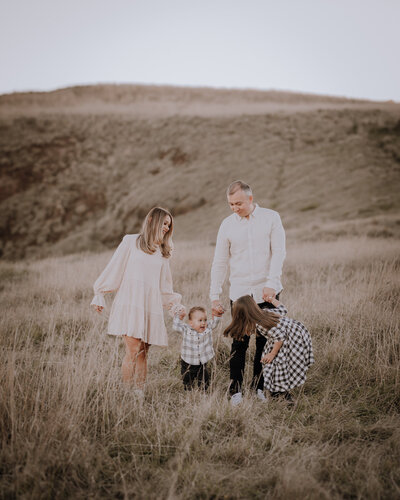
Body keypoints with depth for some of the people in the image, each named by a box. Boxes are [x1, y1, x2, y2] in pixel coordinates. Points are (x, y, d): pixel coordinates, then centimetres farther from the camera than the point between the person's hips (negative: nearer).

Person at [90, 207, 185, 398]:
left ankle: (139, 394, 4)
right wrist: (99, 295, 5)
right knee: (133, 350, -14)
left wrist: (176, 306, 22)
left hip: (151, 306, 4)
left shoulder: (163, 252, 20)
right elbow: (114, 269, 6)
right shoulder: (131, 242, 6)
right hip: (130, 302, -4)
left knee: (143, 353, 0)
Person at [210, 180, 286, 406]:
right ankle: (236, 390, 9)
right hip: (239, 293, 1)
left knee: (265, 341, 5)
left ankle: (259, 387, 17)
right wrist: (215, 296, 4)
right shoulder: (228, 224, 5)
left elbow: (279, 252, -4)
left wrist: (271, 283, -16)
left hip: (267, 292, 0)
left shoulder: (271, 218, 1)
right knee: (239, 343, 0)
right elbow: (219, 263, 8)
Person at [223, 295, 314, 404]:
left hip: (296, 338, -9)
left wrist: (273, 354, -14)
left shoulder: (260, 324, -25)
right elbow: (283, 310, 11)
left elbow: (280, 336, -27)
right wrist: (271, 299, 25)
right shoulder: (265, 312, -1)